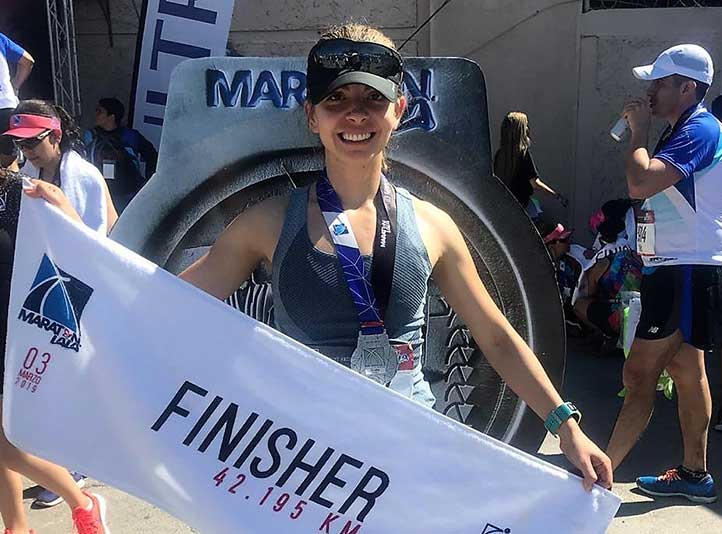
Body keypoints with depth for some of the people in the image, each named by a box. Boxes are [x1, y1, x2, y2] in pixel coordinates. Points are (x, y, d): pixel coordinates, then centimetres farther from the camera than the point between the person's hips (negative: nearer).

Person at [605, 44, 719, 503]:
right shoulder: (684, 131, 18)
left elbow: (640, 182, -26)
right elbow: (649, 185, 25)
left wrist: (640, 131, -15)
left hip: (685, 271, -11)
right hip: (677, 267, 11)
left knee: (639, 374, -11)